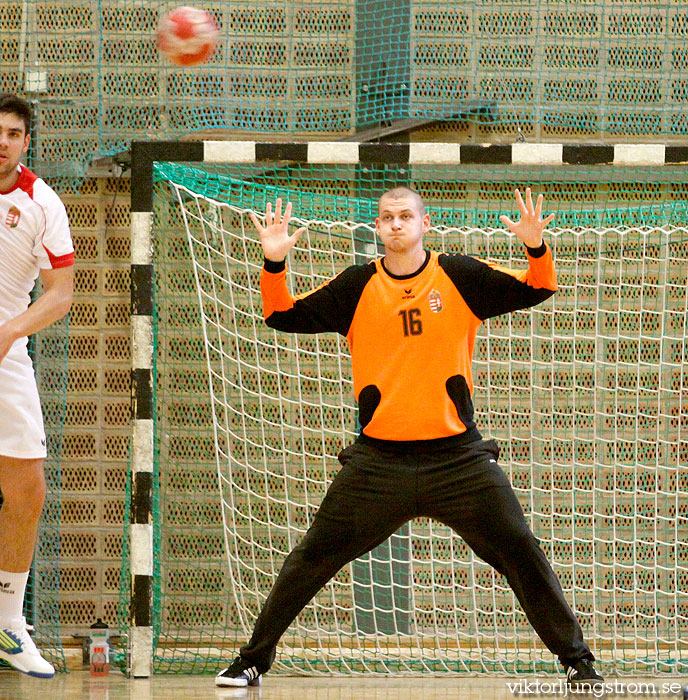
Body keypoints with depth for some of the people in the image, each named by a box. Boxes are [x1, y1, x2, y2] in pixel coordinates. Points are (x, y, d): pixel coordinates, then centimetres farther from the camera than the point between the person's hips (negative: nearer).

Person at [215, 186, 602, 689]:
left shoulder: (459, 276, 2)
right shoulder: (357, 286, 4)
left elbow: (537, 290, -1)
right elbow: (284, 316, 5)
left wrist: (536, 247, -20)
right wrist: (274, 263, -12)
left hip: (458, 456, -1)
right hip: (378, 456, 1)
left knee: (520, 552, -4)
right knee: (313, 558, 0)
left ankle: (575, 658, 9)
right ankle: (253, 660, 13)